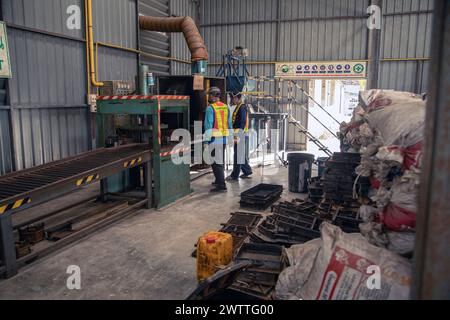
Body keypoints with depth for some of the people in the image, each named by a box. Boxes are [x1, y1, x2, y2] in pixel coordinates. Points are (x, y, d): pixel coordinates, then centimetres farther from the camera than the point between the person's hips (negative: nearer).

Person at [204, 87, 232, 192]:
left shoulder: (210, 108, -11)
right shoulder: (226, 107, 10)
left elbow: (208, 125, -14)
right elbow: (229, 124, 14)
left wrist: (206, 140, -11)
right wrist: (230, 137, 20)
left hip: (215, 139, -7)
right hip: (224, 139, 7)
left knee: (216, 162, -4)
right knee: (221, 161, 20)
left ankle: (221, 185, -6)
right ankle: (219, 181, 34)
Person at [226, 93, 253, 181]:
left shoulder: (242, 107, -14)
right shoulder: (238, 107, 18)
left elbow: (242, 123, -21)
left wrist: (238, 135, -24)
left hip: (240, 135, -10)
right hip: (239, 135, 10)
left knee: (238, 155, -5)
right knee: (243, 155, 15)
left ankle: (235, 175, 1)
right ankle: (247, 172, 23)